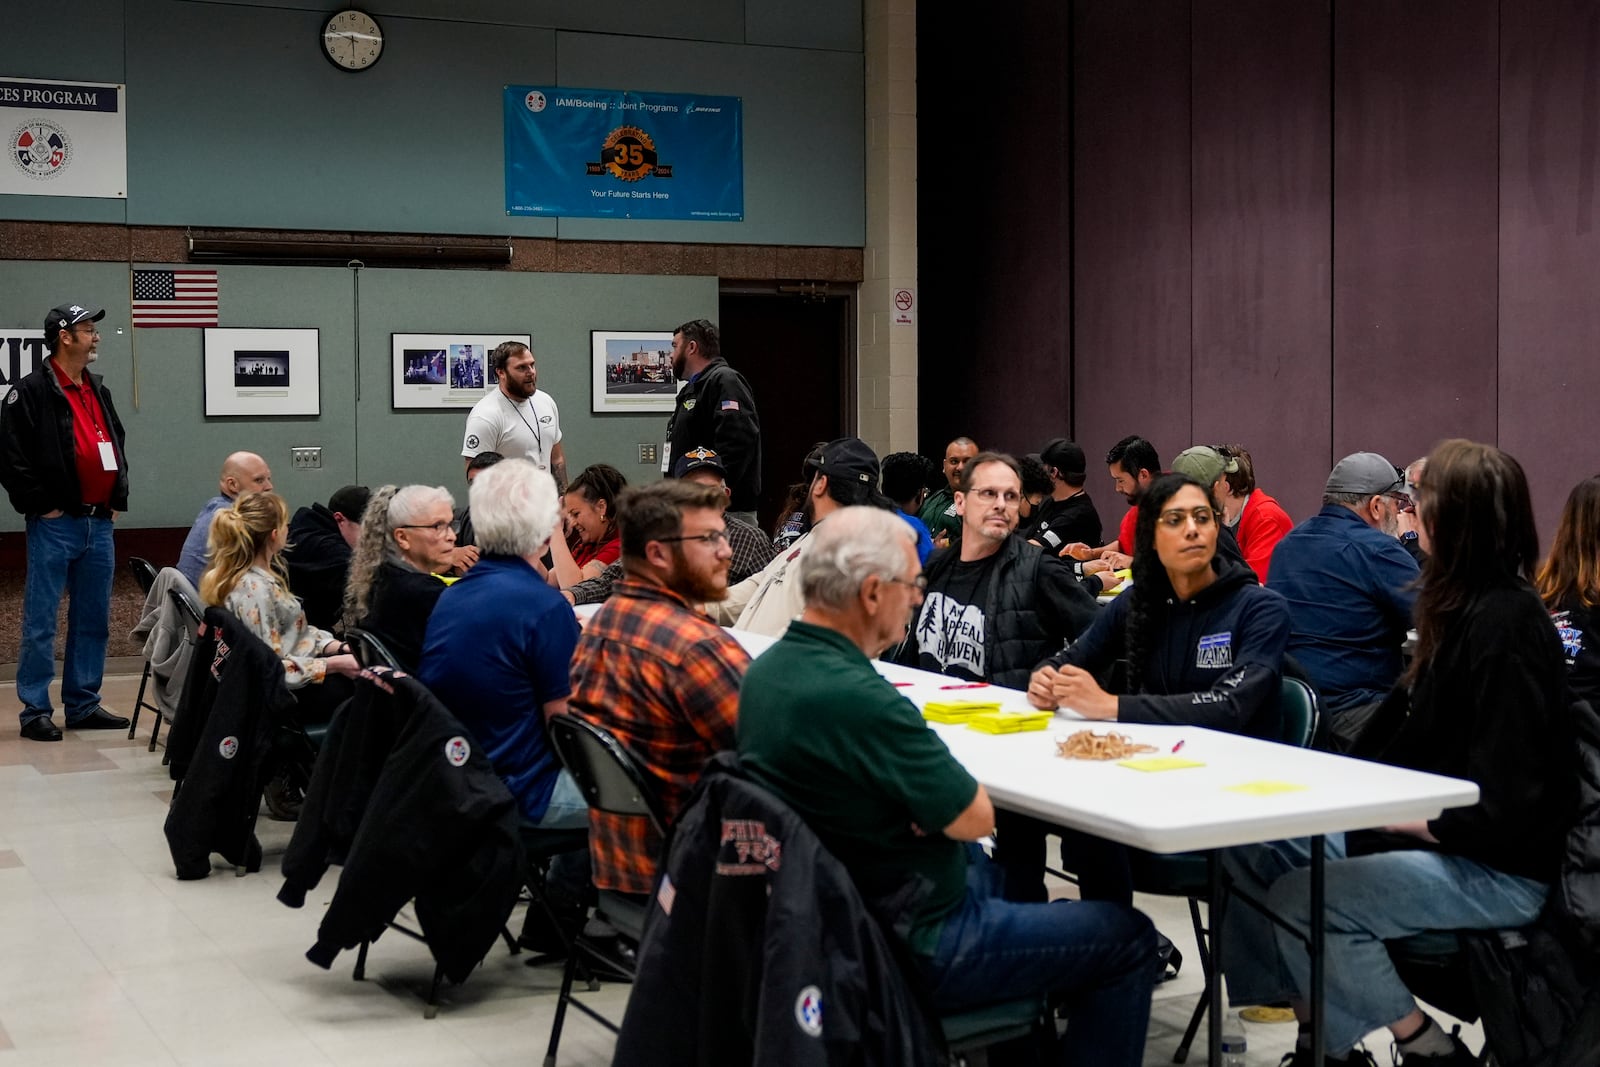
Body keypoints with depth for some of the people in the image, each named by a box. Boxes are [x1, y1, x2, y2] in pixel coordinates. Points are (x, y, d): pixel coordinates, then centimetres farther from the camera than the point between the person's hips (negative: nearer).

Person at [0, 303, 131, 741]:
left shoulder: (99, 390, 15)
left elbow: (117, 447, 25)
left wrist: (118, 498, 15)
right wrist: (41, 506, -13)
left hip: (100, 524, 7)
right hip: (55, 525, -7)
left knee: (94, 621, 11)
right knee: (41, 623, -2)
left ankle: (83, 705, 20)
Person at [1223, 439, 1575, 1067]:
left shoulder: (1506, 625, -20)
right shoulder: (1462, 609, 9)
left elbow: (1502, 805, -24)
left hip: (1497, 869, -10)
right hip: (1429, 831, 10)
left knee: (1301, 899, -22)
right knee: (1250, 845, 3)